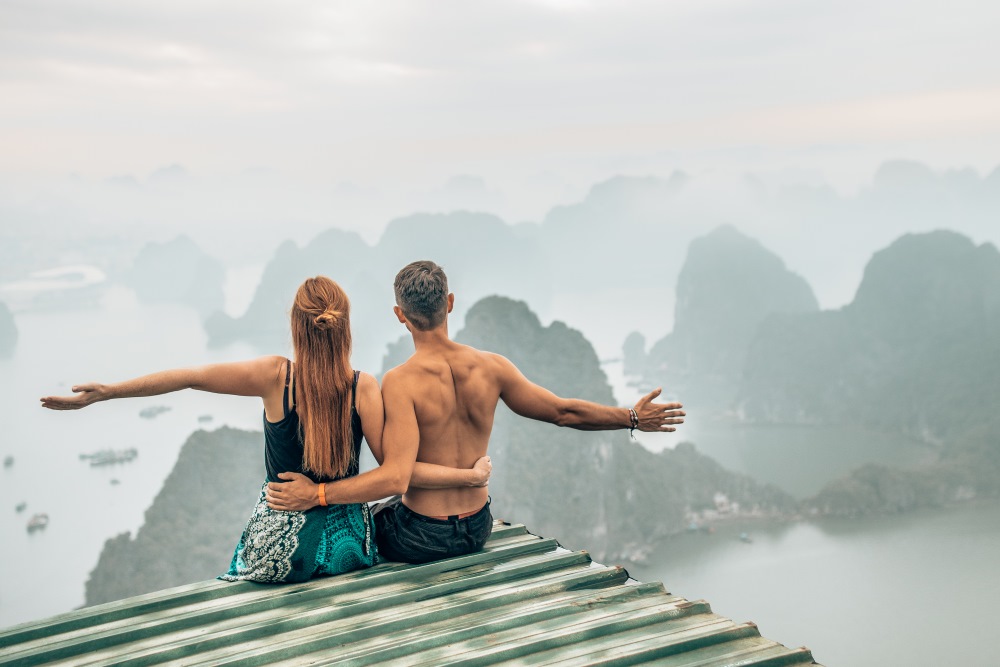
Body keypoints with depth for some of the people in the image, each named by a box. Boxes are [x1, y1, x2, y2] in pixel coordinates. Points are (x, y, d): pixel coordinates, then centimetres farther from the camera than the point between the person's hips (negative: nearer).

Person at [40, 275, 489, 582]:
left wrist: (104, 392, 0)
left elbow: (187, 377, -9)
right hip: (348, 545, 1)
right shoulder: (364, 388, -14)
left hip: (279, 546, -1)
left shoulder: (276, 376, -15)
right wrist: (470, 475, -3)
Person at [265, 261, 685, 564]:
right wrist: (634, 418, 13)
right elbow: (565, 412, -1)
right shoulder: (491, 367, -9)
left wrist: (315, 494, -28)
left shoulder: (400, 383, -23)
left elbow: (395, 478, -31)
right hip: (478, 528, 6)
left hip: (421, 538, -5)